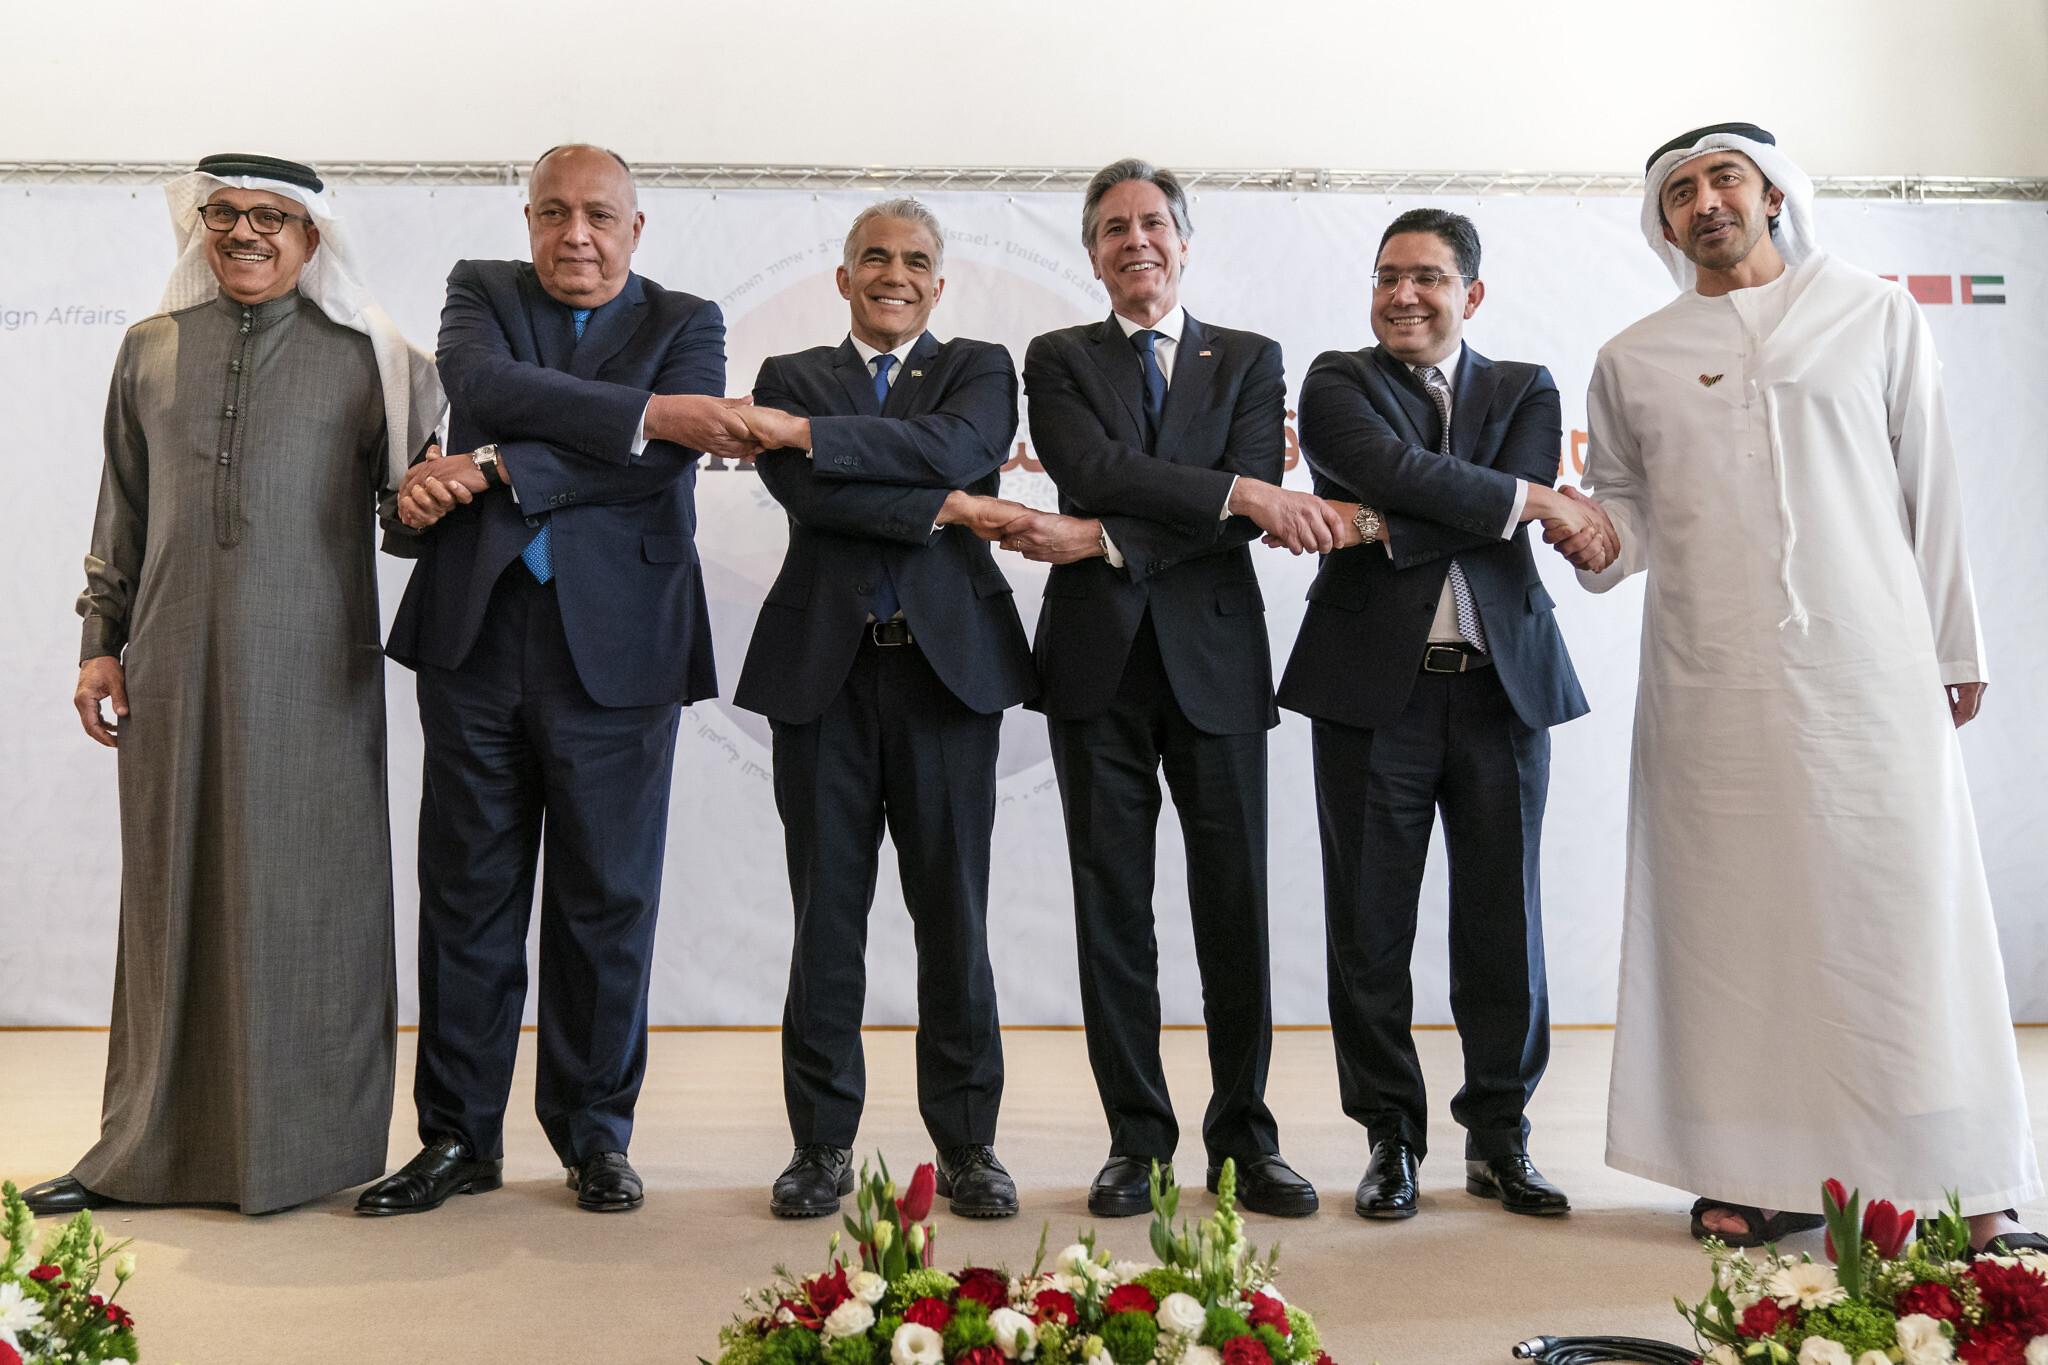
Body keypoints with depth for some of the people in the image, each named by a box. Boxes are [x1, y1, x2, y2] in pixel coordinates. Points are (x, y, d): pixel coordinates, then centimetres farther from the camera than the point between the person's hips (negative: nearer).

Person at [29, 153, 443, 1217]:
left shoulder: (366, 360, 5)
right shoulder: (150, 351, 14)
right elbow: (123, 509, 16)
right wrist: (101, 639, 12)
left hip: (310, 674, -3)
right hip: (174, 669, 3)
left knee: (303, 891, 2)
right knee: (171, 889, 7)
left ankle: (307, 1148, 13)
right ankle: (153, 1147, 20)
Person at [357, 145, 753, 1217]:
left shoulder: (686, 324, 8)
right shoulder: (480, 291, 13)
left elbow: (664, 462, -10)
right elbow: (487, 385, -11)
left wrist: (489, 470, -13)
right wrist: (643, 411, -20)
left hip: (616, 644, -1)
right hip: (476, 635, 2)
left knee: (607, 901, 5)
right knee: (468, 893, 7)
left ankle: (594, 1135, 20)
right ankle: (458, 1138, 20)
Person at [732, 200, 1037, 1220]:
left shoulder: (979, 368, 13)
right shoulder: (791, 377, 14)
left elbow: (959, 446, -11)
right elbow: (805, 491, -6)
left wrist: (809, 432, -14)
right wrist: (948, 508, -10)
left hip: (948, 664, 0)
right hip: (823, 668, 1)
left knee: (954, 914, 3)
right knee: (826, 913, 3)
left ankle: (966, 1143, 14)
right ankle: (822, 1142, 15)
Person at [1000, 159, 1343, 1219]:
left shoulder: (1250, 361, 11)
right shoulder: (1058, 360, 11)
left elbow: (1251, 510, -6)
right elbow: (1096, 467, -10)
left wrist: (1101, 540, -16)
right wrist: (1239, 491, -20)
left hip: (1215, 657, 0)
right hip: (1099, 661, 0)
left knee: (1235, 905, 3)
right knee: (1112, 905, 3)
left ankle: (1245, 1136, 16)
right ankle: (1136, 1138, 14)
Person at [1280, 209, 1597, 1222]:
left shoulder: (1525, 391, 13)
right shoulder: (1338, 381, 6)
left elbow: (1505, 504, -7)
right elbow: (1395, 471, -14)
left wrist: (1382, 529, -16)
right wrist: (1534, 500, -13)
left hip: (1503, 682, 2)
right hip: (1376, 683, -2)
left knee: (1503, 921, 6)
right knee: (1370, 924, 3)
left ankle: (1499, 1136, 20)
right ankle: (1392, 1138, 16)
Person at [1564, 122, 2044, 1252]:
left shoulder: (1875, 316, 11)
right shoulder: (1631, 361, 12)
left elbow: (1928, 489, 11)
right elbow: (1627, 502, 17)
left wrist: (1955, 647, 9)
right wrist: (1603, 543, -7)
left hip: (1872, 671, 0)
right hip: (1710, 686, 1)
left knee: (1907, 914, -2)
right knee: (1734, 923, 2)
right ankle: (1756, 1174, 11)